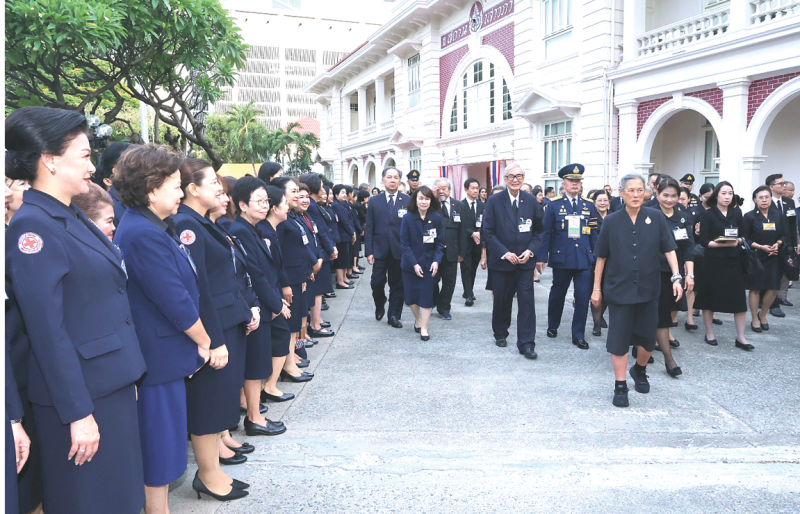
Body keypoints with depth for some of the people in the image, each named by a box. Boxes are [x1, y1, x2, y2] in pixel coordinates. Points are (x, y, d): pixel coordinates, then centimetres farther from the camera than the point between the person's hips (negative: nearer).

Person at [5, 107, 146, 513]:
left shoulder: (73, 218, 9)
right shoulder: (32, 227, -18)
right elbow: (48, 330, -20)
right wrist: (78, 413, -18)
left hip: (113, 384, 8)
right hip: (81, 393, -8)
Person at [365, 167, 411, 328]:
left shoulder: (408, 201, 2)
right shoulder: (375, 202, 5)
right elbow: (369, 228, 4)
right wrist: (369, 251, -4)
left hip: (400, 250, 0)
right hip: (379, 250, 0)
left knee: (398, 284, 6)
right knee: (377, 282, 1)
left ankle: (394, 315, 19)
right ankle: (380, 307, 29)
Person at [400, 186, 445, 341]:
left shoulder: (436, 218, -5)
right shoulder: (407, 218, -9)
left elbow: (440, 242, -1)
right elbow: (404, 243, -9)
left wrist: (436, 261, -13)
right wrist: (414, 264, -15)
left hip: (429, 263, 0)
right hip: (410, 264, 0)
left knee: (426, 296, -1)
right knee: (411, 295, 7)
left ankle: (424, 328, 9)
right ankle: (418, 320, 32)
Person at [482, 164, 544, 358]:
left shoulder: (532, 202, 3)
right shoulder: (494, 201, -4)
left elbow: (538, 231, 7)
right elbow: (488, 232, -6)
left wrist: (530, 250, -8)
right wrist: (505, 253, -13)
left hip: (525, 261, 1)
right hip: (501, 262, -1)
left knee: (526, 301, -3)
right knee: (502, 300, 12)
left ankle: (526, 343, 4)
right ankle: (500, 334, 33)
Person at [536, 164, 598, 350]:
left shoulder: (589, 205, 7)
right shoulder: (554, 204, -1)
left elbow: (594, 233, 8)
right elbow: (545, 232, -3)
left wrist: (596, 257, 4)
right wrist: (541, 257, -6)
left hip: (585, 259, 2)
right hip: (561, 258, -2)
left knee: (583, 298, 0)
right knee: (557, 295, 13)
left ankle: (578, 335, 13)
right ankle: (552, 326, 35)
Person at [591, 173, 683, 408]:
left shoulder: (656, 217, -1)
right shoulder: (612, 221, -2)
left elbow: (669, 249, 0)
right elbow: (601, 257, 3)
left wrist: (676, 277, -11)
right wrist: (596, 288, 3)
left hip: (648, 289, 1)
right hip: (619, 289, -1)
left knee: (648, 336, 11)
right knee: (619, 337, 1)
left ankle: (640, 370, 39)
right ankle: (620, 386, 13)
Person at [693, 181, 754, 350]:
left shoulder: (736, 213, 10)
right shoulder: (708, 214, -3)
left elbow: (743, 236, 8)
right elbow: (703, 240, -9)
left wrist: (737, 241, -12)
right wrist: (722, 244, -21)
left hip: (733, 261, 3)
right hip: (713, 261, -3)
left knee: (739, 298, 0)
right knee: (709, 298, 5)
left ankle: (740, 337, 10)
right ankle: (709, 334, 19)